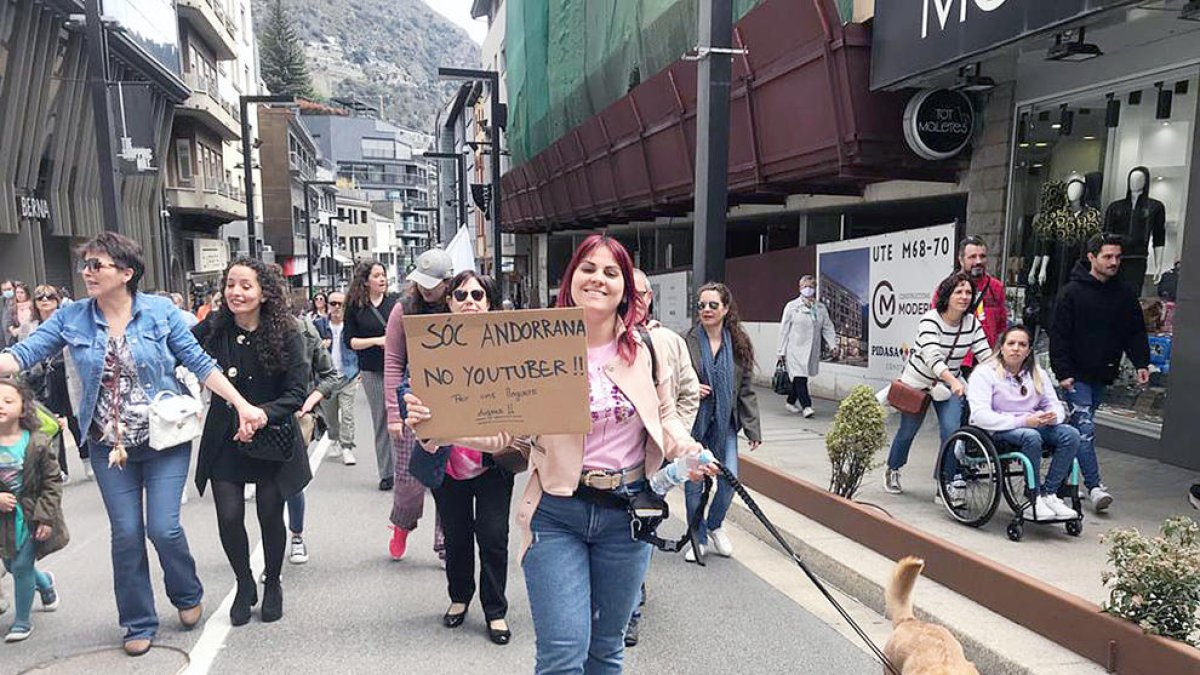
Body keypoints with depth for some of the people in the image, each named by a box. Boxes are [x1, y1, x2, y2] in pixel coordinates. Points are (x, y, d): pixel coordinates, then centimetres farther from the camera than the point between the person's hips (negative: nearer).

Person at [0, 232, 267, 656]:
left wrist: (242, 405, -11)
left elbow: (199, 363, -6)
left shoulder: (160, 311, -7)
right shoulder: (71, 317, -1)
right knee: (126, 534, 8)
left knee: (163, 528, -4)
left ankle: (187, 595, 28)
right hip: (110, 445, 3)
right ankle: (139, 624, 27)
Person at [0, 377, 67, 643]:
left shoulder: (36, 443, -14)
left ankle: (22, 621, 18)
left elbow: (53, 482, -8)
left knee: (22, 566, -2)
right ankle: (45, 582, 51)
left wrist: (46, 517, -13)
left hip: (32, 516, -3)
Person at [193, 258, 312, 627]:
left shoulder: (285, 335, -12)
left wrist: (260, 416, -27)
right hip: (224, 439, 2)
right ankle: (244, 585, 25)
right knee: (229, 517, -3)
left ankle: (272, 585, 33)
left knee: (270, 515, 7)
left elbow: (297, 392, -14)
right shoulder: (213, 330, -6)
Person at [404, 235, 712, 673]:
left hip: (627, 513, 3)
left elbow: (664, 416, 14)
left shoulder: (644, 348, 1)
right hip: (557, 515, -3)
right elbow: (501, 428, -10)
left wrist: (685, 450, -6)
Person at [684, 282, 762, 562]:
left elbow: (747, 390, 4)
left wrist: (753, 429, 1)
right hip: (693, 423, -2)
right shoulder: (687, 342, -7)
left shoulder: (739, 345, 2)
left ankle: (714, 525, 30)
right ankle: (698, 538, 25)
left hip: (725, 423, 2)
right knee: (693, 482, 4)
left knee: (730, 479, 0)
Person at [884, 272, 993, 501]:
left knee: (952, 431, -14)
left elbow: (986, 355, -12)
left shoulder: (972, 323, -10)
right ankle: (893, 471, 37)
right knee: (908, 430, 12)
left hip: (949, 384, 3)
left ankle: (951, 482, -1)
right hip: (918, 381, -3)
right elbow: (932, 357, -39)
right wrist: (955, 382, -52)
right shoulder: (930, 320, -26)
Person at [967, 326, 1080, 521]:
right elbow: (980, 415, -19)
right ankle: (1033, 502, -26)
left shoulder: (1038, 374, 14)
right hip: (995, 432, -6)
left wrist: (1052, 416, -17)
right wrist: (1022, 421, -27)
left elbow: (1055, 405, 10)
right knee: (1031, 437, -35)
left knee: (1071, 434, -20)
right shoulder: (984, 373, -7)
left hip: (1033, 427, 6)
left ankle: (1048, 494, -18)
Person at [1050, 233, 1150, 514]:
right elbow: (1058, 335, -8)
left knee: (1081, 426, 13)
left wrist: (1141, 363, -2)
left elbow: (1136, 332, 13)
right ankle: (1094, 486, -11)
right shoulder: (1072, 292, -7)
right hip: (1076, 375, -5)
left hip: (1103, 375, 5)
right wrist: (1063, 372, -13)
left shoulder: (1125, 295, 7)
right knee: (1084, 428, -10)